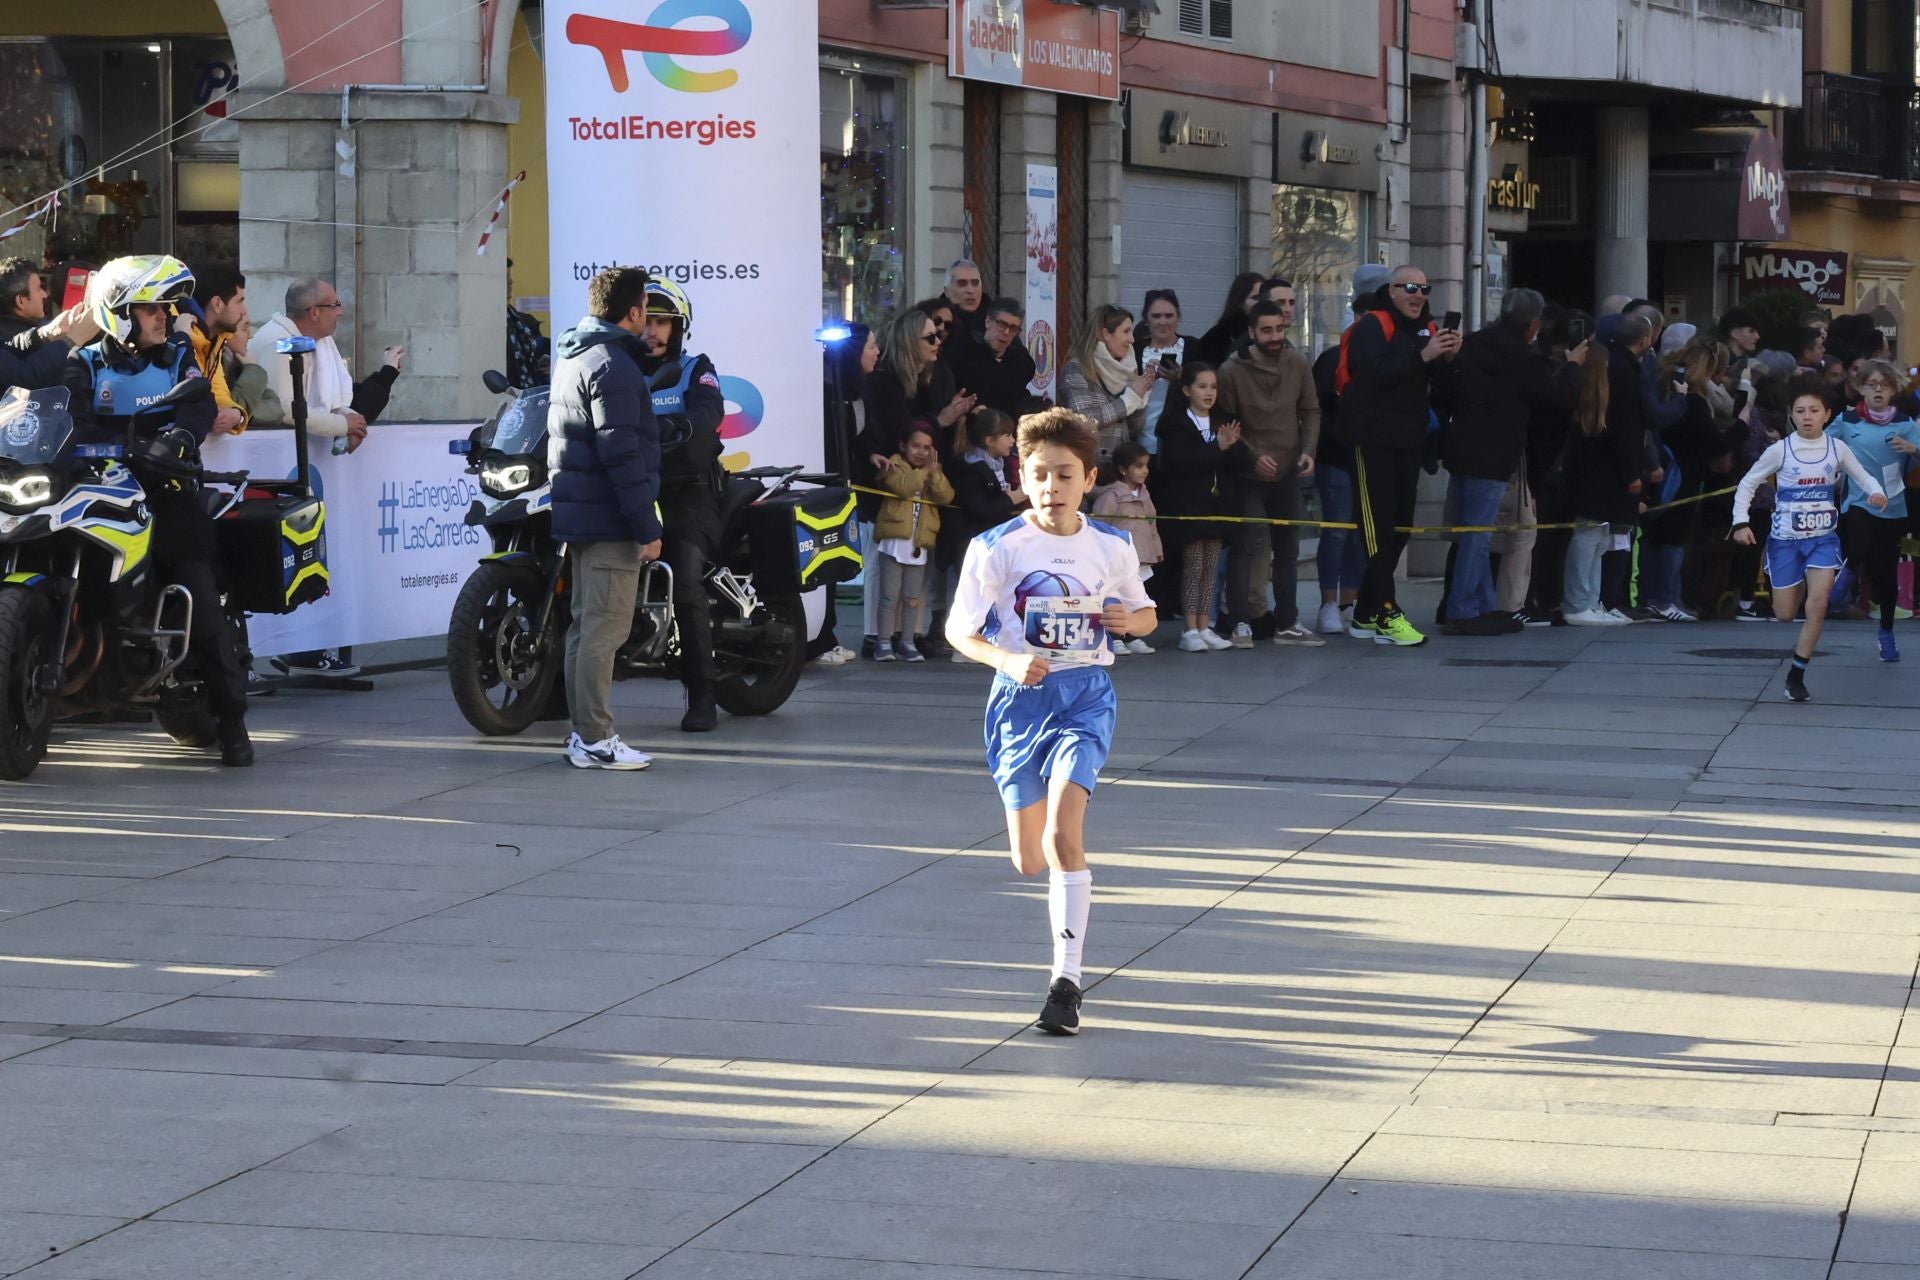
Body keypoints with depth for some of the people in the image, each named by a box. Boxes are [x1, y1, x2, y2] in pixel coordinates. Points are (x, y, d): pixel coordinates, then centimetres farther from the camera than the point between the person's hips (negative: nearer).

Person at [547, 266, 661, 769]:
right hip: (608, 519, -10)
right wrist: (646, 527, -19)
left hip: (577, 514, 10)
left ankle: (583, 731, 19)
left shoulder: (572, 358, 16)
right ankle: (595, 740, -8)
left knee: (586, 625, 14)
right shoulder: (612, 366, -15)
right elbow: (622, 454, -20)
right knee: (605, 628, -8)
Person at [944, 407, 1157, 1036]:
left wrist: (1129, 618, -8)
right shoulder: (996, 548, -7)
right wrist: (1008, 660, -21)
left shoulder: (1113, 548, 0)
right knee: (1029, 862, 7)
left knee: (1064, 832, -22)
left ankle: (1066, 978, -20)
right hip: (1020, 699, 1)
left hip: (1085, 698, -1)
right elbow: (959, 629, -3)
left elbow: (1145, 614, 16)